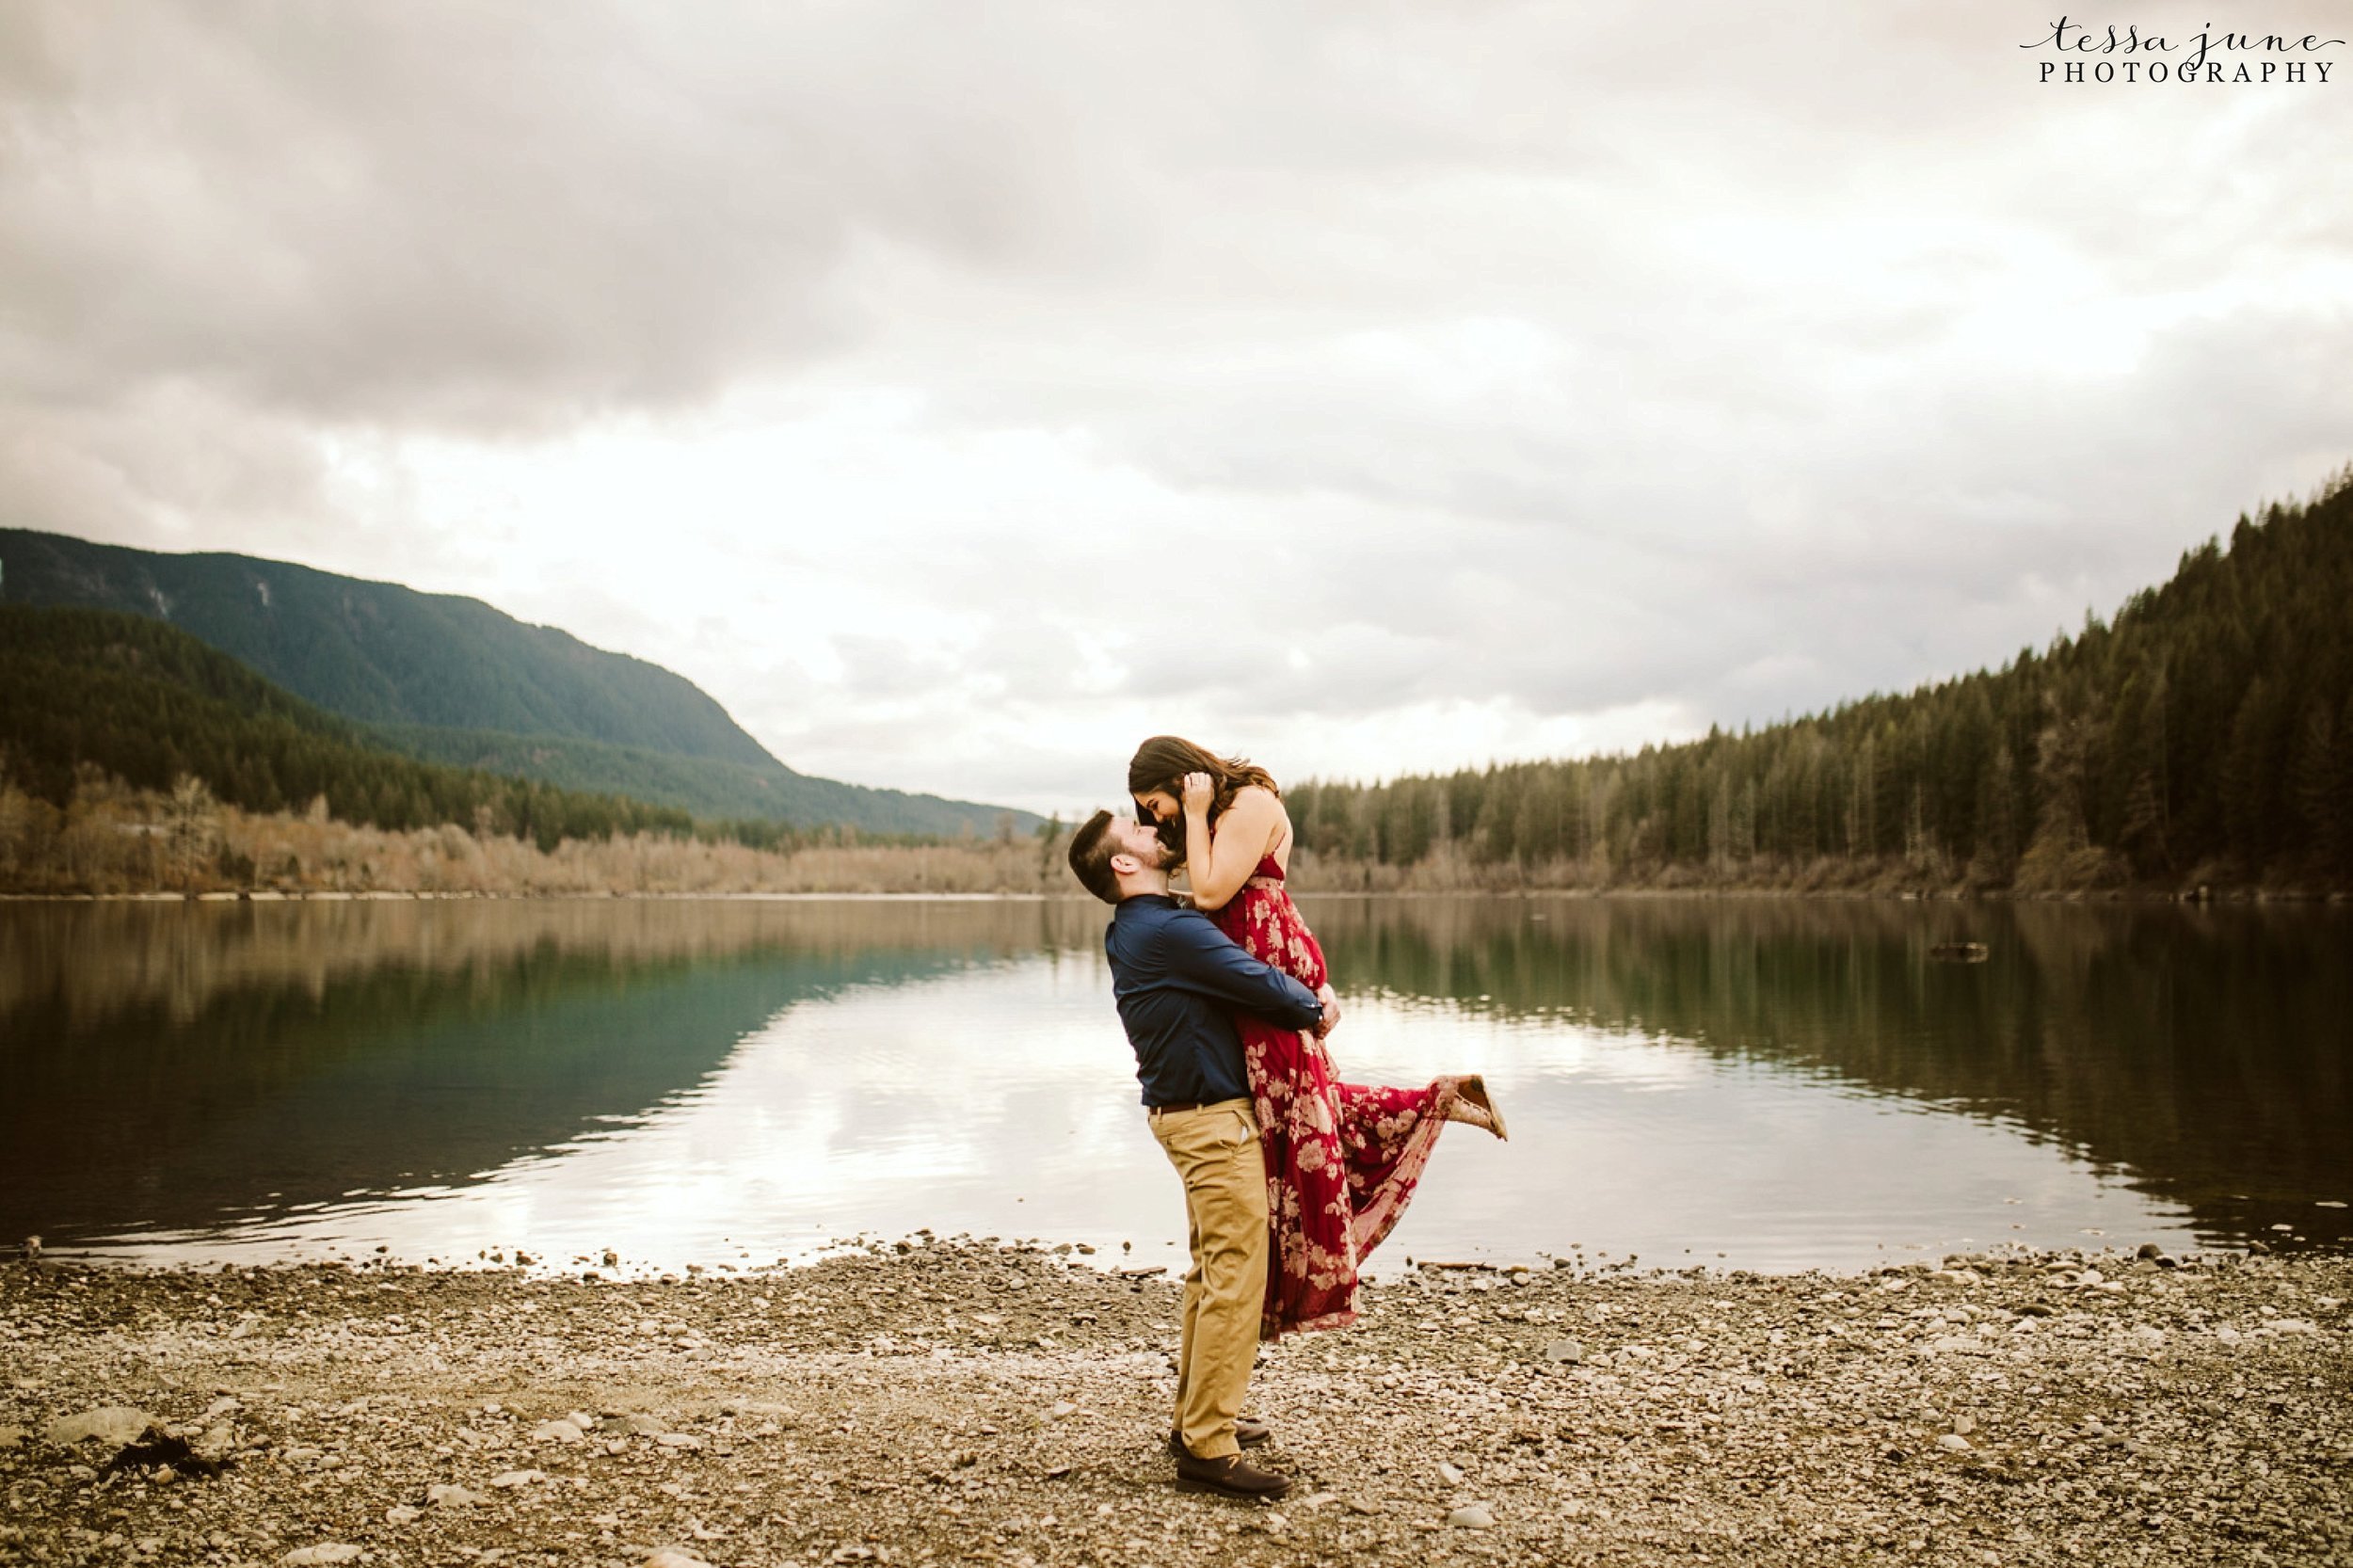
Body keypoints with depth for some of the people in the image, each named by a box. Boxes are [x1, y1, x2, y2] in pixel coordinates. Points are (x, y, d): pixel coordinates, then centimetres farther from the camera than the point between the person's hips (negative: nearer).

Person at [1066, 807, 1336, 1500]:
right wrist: (1315, 1010, 0)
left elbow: (1238, 969, 15)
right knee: (1235, 1279, -7)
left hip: (1190, 1113, 11)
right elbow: (1262, 985, -20)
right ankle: (1208, 1449, -3)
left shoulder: (1138, 931, 12)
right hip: (1212, 1117, -11)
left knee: (1212, 1272, 19)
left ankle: (1197, 1416, 29)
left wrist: (1309, 999, 1)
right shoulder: (1169, 931, -20)